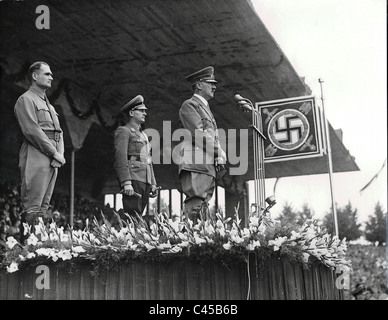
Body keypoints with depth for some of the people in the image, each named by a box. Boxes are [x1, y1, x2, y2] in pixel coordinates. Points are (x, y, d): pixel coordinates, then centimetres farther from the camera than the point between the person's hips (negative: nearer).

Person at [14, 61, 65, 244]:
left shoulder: (48, 104, 25)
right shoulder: (26, 100, -2)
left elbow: (59, 133, 20)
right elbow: (32, 131, -13)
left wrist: (60, 154, 1)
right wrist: (54, 153, -12)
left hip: (53, 160, 9)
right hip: (36, 159, -8)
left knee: (43, 206, 8)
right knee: (32, 207, -10)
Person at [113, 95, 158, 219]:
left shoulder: (143, 134, 25)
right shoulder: (123, 131, -1)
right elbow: (120, 158, -11)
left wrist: (153, 183, 17)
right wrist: (126, 183, -20)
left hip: (145, 180, 8)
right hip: (133, 179, -8)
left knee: (139, 217, 6)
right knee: (132, 217, -12)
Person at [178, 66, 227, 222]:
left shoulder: (206, 109, 29)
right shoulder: (189, 105, 1)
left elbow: (214, 137, 23)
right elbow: (199, 134, -11)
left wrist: (220, 157, 4)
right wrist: (221, 153, -8)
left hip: (209, 167, 9)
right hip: (195, 164, -9)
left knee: (204, 206, 4)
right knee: (195, 205, -17)